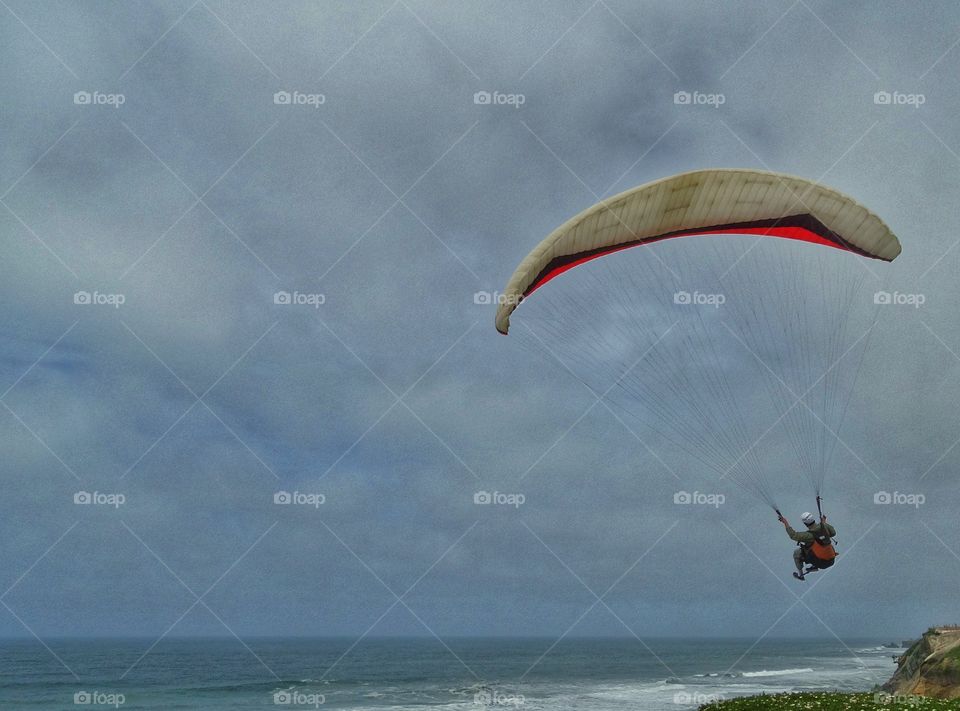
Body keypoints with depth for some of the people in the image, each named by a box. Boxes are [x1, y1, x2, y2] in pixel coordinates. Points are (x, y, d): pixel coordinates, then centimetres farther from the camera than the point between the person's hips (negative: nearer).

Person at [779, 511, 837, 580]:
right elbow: (833, 533, 7)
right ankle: (815, 567, 38)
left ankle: (800, 575, 27)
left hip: (820, 562, -5)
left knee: (797, 553, 14)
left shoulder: (809, 535, -26)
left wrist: (786, 523, -11)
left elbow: (793, 535, -20)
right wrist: (824, 523, 16)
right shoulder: (824, 526, -12)